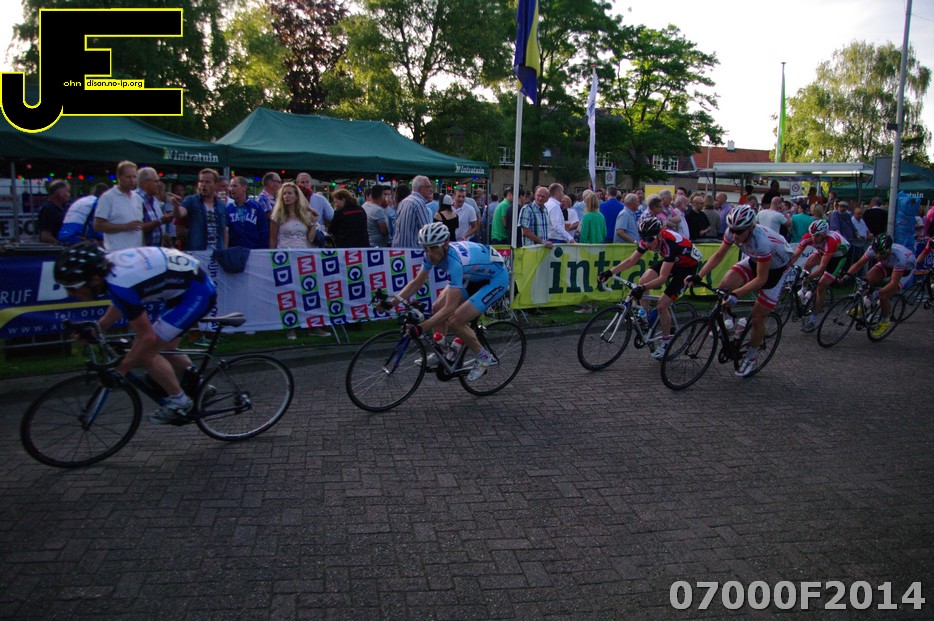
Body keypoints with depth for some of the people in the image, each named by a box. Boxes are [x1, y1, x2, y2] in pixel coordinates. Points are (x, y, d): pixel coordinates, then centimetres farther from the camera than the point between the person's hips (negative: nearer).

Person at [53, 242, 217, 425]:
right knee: (165, 347, 21)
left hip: (197, 292, -9)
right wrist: (98, 327, 11)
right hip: (189, 280, 9)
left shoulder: (119, 285, -27)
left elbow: (147, 338, -20)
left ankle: (178, 402, 8)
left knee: (146, 353, -7)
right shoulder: (107, 263, -2)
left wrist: (117, 371, -11)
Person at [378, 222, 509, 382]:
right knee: (437, 308, 0)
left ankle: (484, 357, 2)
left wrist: (421, 328, -39)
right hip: (474, 276, 9)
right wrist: (391, 302, -12)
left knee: (454, 321, -18)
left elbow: (450, 308, -38)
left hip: (496, 279, -9)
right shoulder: (434, 253, -13)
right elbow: (417, 282, -1)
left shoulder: (454, 261, -38)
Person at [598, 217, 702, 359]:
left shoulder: (670, 243, -37)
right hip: (671, 261, 7)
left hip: (688, 266, -7)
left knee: (661, 305, -13)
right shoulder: (648, 239, -17)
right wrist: (610, 272, -19)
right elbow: (631, 260, -9)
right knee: (643, 281, -18)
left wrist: (642, 288, -49)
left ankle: (665, 342, 8)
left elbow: (663, 278, -39)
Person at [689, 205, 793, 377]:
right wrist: (697, 276, -20)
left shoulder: (761, 241, -40)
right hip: (755, 260, 6)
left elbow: (761, 279, -33)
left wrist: (736, 295, -40)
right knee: (725, 285, -21)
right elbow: (718, 255, -10)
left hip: (777, 268, -6)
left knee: (757, 318, -3)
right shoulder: (732, 231, -23)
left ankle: (751, 358, 20)